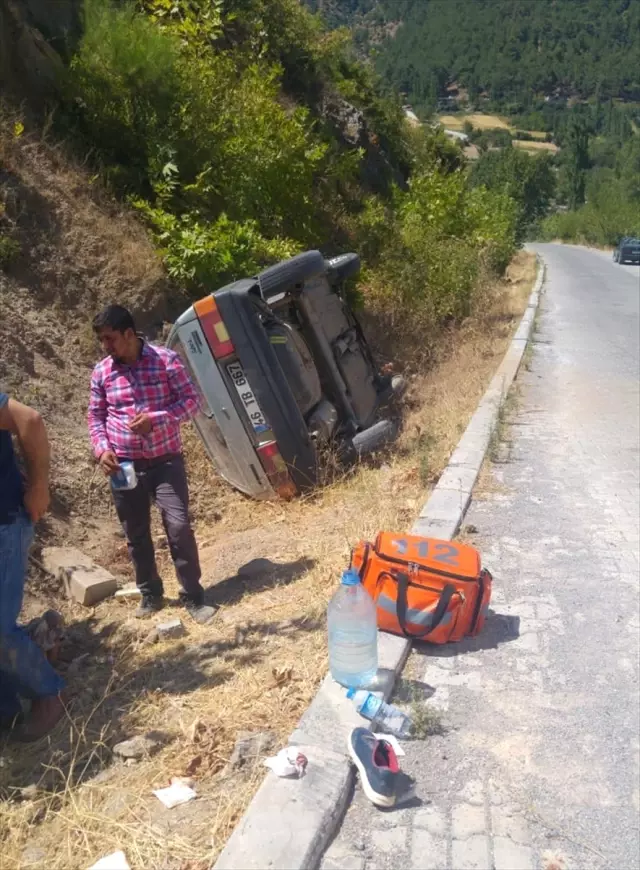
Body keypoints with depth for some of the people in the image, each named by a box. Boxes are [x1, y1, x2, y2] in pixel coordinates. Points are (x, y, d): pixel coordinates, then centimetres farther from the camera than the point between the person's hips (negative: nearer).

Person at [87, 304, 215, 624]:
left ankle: (193, 597, 6)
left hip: (165, 460, -3)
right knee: (136, 534, 10)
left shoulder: (166, 360, -7)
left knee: (179, 526, -9)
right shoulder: (101, 372, 1)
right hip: (124, 465, 3)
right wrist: (102, 449, -8)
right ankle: (150, 594, 28)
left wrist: (156, 419, -21)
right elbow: (96, 415, 9)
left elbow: (191, 400, -7)